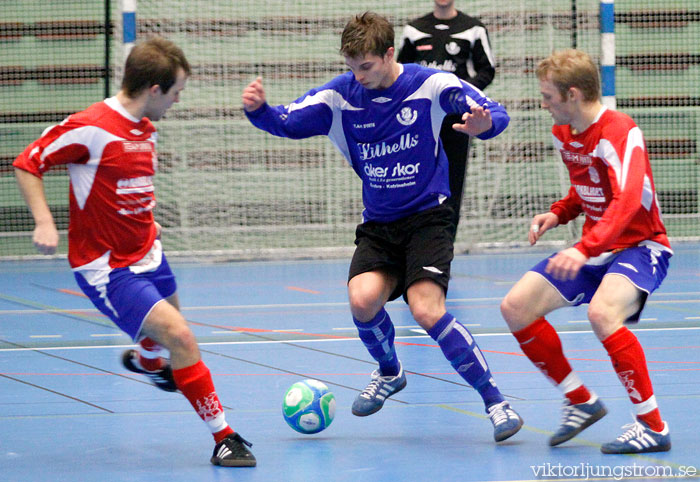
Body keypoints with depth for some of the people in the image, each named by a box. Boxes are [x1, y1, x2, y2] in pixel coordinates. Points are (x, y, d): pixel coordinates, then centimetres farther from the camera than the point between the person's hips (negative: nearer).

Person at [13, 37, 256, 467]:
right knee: (180, 337, -19)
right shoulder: (91, 128, -21)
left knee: (167, 330, 28)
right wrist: (44, 222, -22)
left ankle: (146, 361, 66)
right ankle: (223, 437, -10)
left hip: (147, 254, 9)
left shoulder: (147, 129, 5)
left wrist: (146, 223, 15)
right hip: (106, 267, -9)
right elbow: (28, 164, -13)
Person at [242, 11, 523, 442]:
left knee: (427, 310, -22)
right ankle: (390, 373, 13)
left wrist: (485, 122, -38)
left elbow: (495, 115, -13)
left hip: (426, 217, -4)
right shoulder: (340, 95, -2)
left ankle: (495, 401, -10)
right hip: (379, 224, 4)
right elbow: (288, 123, -5)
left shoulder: (431, 85, -11)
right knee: (363, 298, -21)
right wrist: (259, 110, -27)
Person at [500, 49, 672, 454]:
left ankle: (653, 426, -24)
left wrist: (584, 250, -50)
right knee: (516, 307, -1)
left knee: (602, 313, -36)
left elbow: (627, 201, -38)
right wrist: (558, 214, 2)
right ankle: (582, 402, 14)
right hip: (595, 250, 9)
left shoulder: (620, 132, -23)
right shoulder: (563, 134, 5)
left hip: (640, 246, -9)